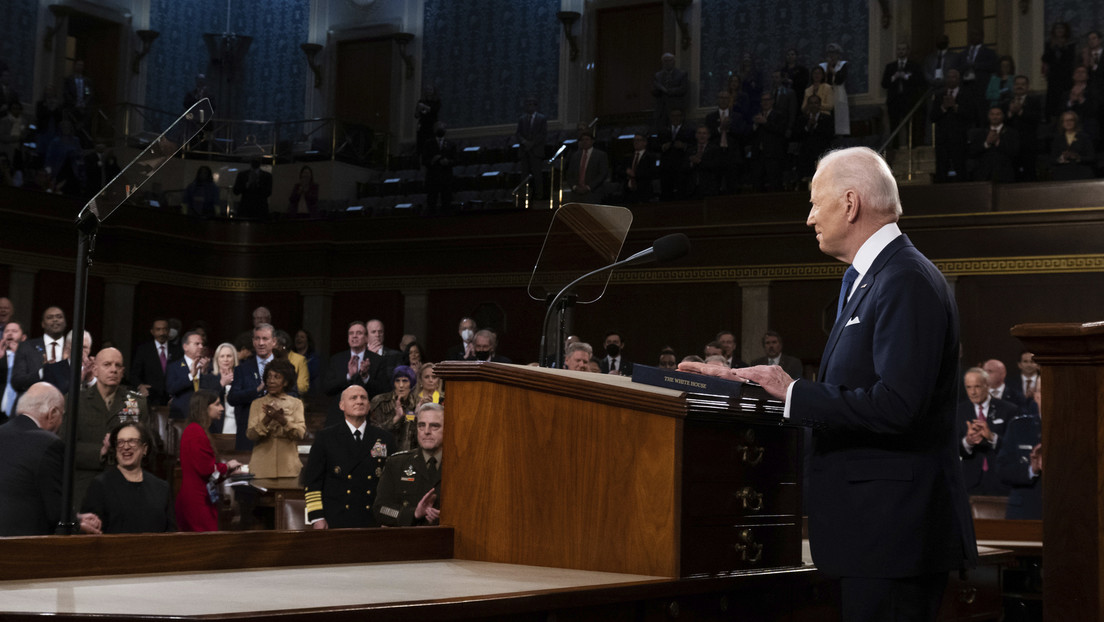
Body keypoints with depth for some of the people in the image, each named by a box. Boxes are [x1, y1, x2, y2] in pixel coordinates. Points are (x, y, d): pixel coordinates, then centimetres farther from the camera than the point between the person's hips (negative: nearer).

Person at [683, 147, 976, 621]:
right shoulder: (867, 279, 17)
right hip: (872, 526, 10)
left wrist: (794, 393, -17)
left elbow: (896, 405, -26)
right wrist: (743, 379, 14)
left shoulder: (908, 282, -16)